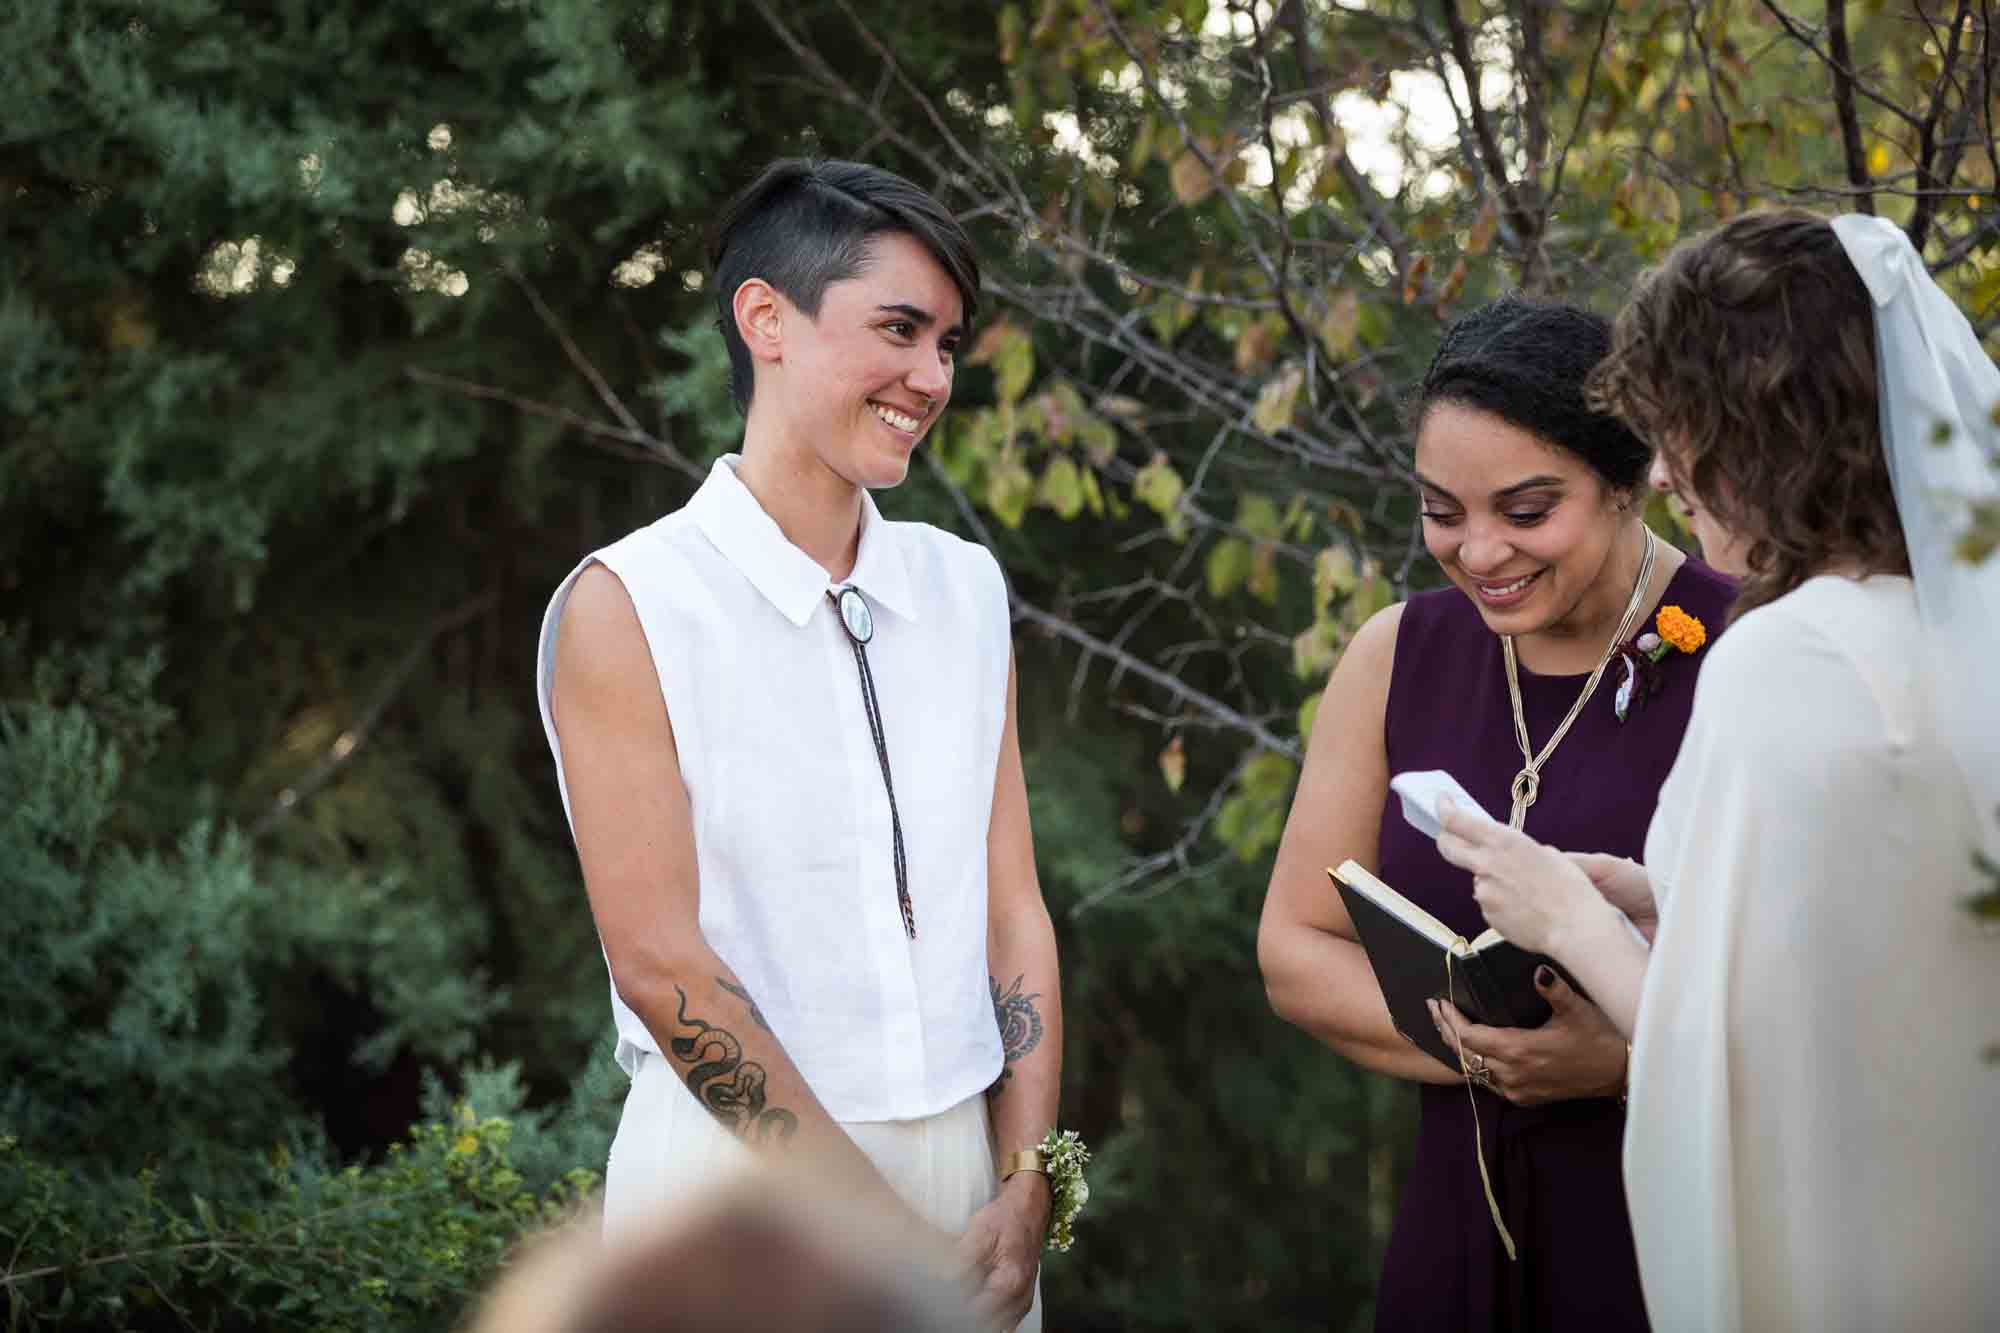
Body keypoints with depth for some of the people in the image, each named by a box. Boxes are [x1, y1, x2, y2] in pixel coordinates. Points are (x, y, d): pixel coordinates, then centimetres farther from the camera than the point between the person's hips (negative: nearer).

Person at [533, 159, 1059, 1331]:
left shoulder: (967, 592, 9)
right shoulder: (626, 607, -8)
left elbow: (1013, 910, 5)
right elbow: (658, 960, -13)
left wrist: (1025, 1190, -5)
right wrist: (882, 1233, -14)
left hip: (967, 1155, 5)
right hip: (742, 1175, -5)